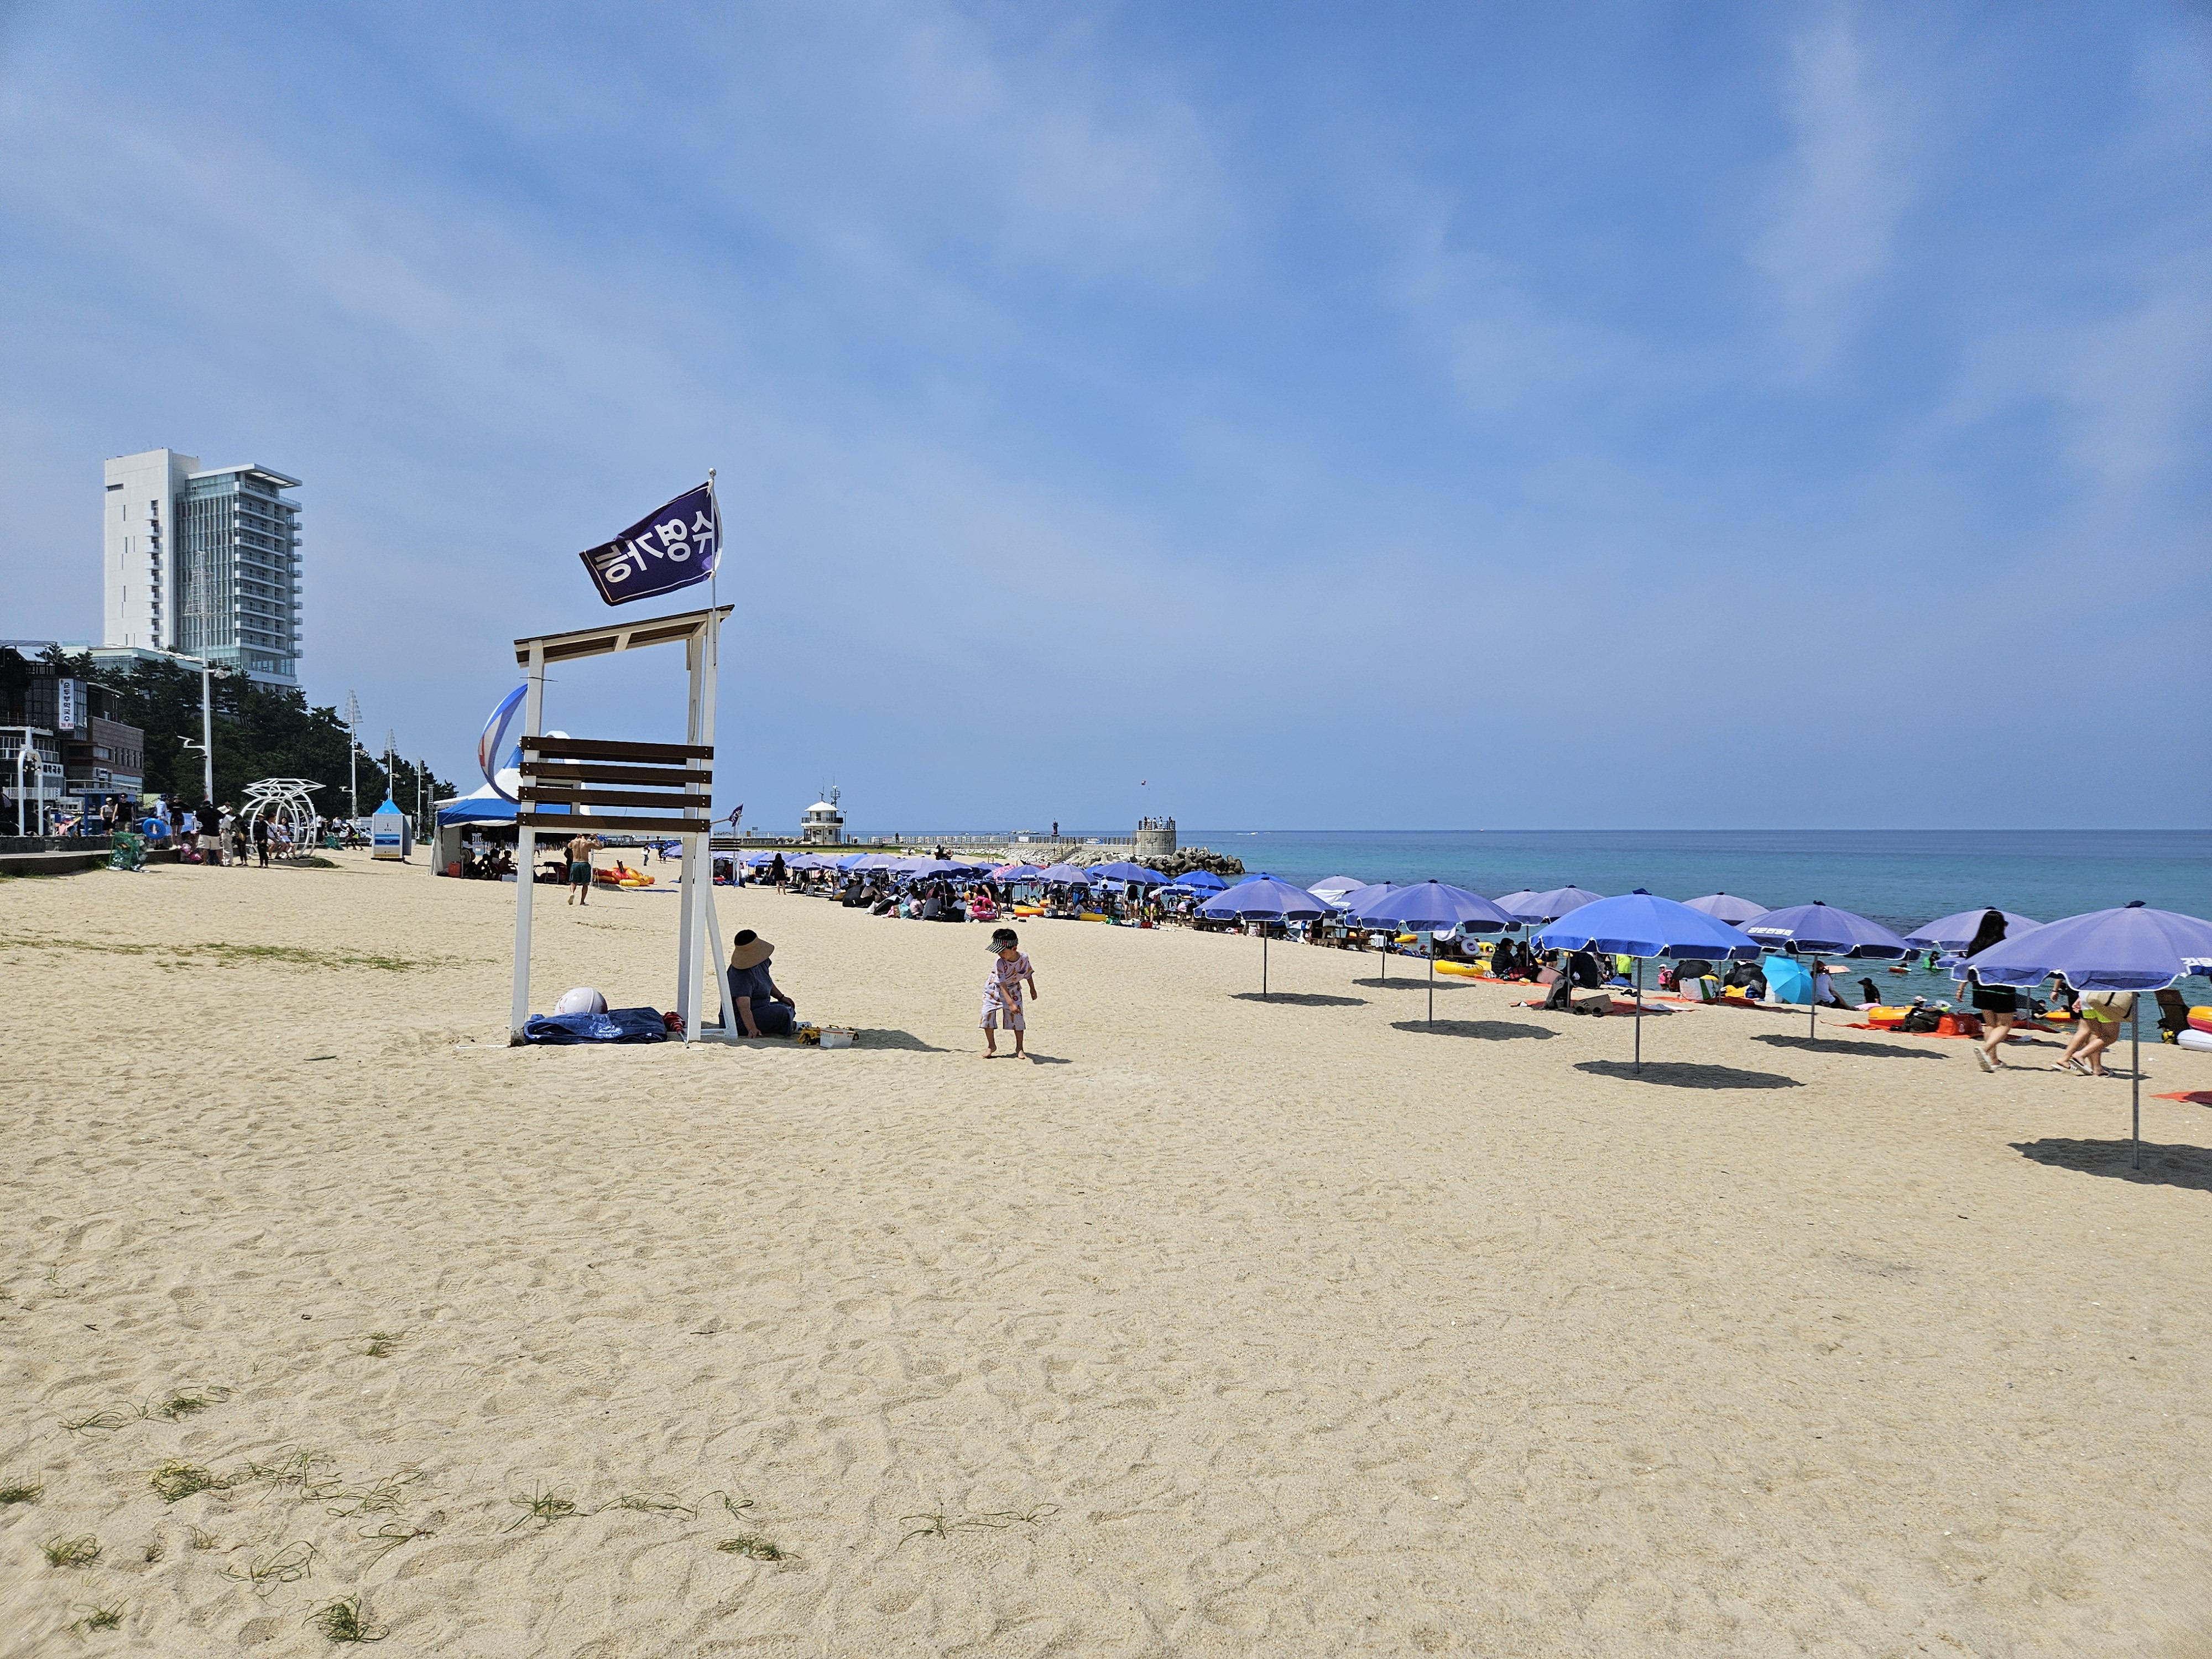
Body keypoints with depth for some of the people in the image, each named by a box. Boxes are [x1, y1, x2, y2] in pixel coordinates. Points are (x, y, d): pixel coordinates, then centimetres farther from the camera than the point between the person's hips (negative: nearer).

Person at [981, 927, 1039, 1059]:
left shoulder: (1024, 959, -21)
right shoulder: (999, 962, -30)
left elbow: (1029, 974, 1)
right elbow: (1002, 985, -33)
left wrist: (1033, 989, 15)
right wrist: (1011, 1003, -40)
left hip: (1013, 990, 2)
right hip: (995, 990, -2)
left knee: (1017, 1017, -5)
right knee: (987, 1014, -9)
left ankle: (1019, 1048, 9)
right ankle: (991, 1045, 8)